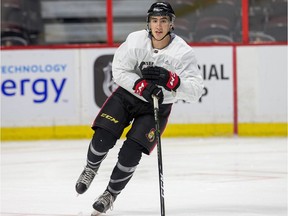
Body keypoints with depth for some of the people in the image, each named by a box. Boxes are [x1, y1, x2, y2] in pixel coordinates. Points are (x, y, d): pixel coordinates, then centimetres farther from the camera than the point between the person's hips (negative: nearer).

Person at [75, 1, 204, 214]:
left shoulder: (183, 53, -22)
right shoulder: (136, 40, -18)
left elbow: (196, 91, -26)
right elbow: (119, 71, -12)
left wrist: (169, 79, -42)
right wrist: (143, 85, -28)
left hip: (157, 106, -1)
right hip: (128, 94, 1)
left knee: (131, 153, -12)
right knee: (103, 138, -13)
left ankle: (111, 193, 13)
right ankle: (91, 169, 22)